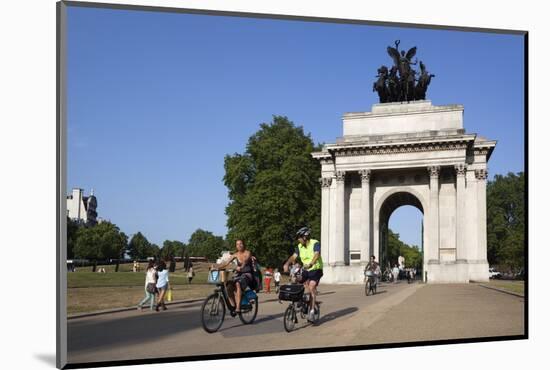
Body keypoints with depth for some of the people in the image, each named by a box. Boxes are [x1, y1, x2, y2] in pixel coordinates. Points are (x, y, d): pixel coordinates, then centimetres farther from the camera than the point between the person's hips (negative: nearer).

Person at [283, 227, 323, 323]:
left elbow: (317, 255, -31)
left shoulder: (315, 243, -15)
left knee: (311, 287, -22)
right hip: (306, 270, 6)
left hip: (316, 269, -6)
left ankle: (312, 312, -22)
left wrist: (311, 264, -49)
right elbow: (294, 256, -5)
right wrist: (287, 264, -24)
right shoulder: (300, 246, 4)